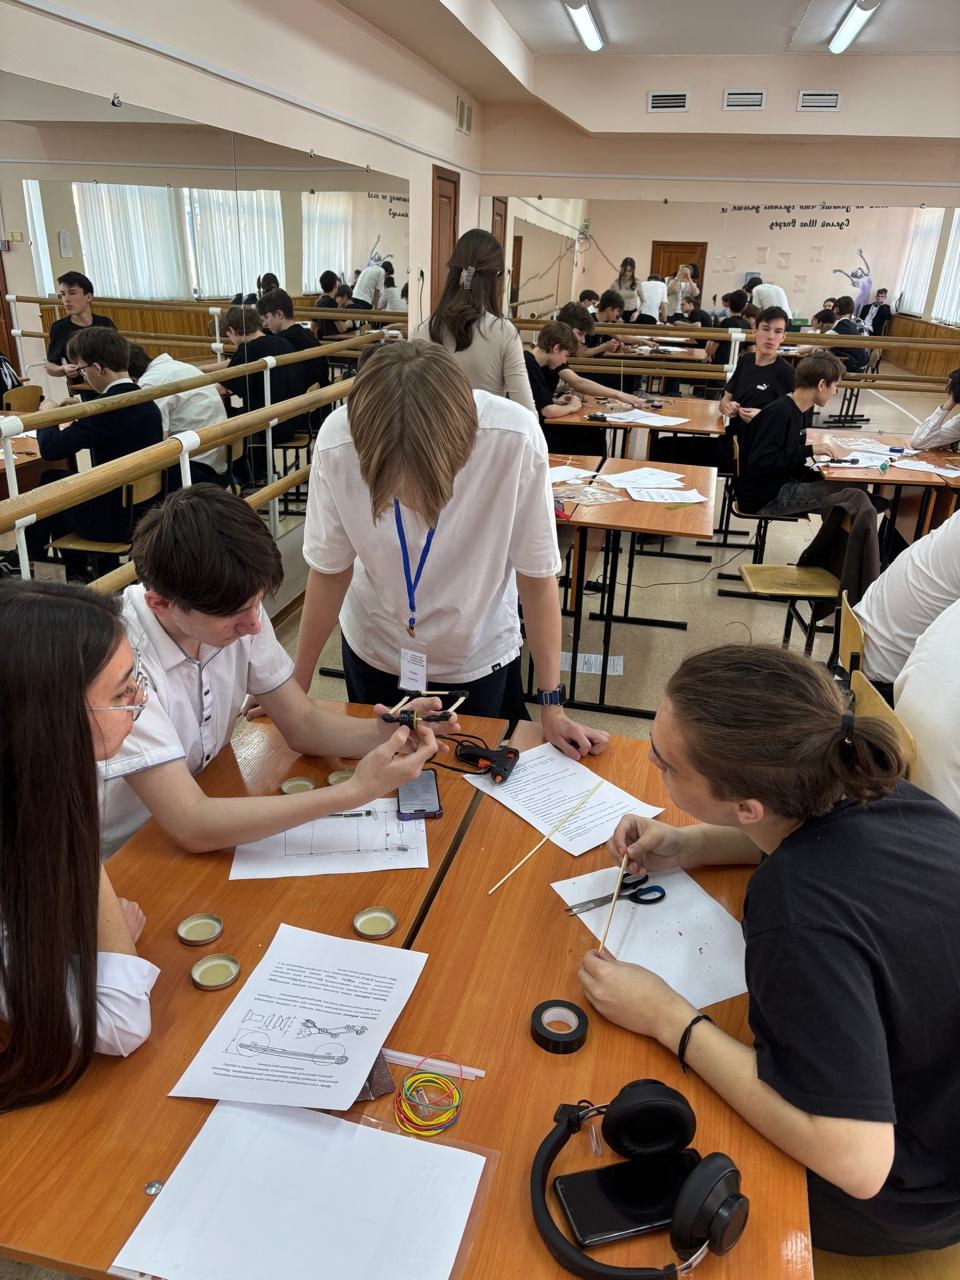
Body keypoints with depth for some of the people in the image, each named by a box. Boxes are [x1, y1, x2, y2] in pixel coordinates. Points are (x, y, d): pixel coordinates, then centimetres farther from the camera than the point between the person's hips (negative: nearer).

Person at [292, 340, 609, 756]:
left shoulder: (514, 440, -32)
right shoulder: (338, 443, -28)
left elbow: (536, 575, -19)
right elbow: (329, 572, -13)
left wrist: (552, 706, -12)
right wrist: (295, 688, -3)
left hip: (478, 655, -1)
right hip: (373, 649, 1)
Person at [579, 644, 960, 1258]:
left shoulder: (802, 918, -40)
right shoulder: (873, 790, -16)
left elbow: (857, 1163, -36)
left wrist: (668, 1019, -30)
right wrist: (686, 845, -4)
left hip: (910, 1195, -6)